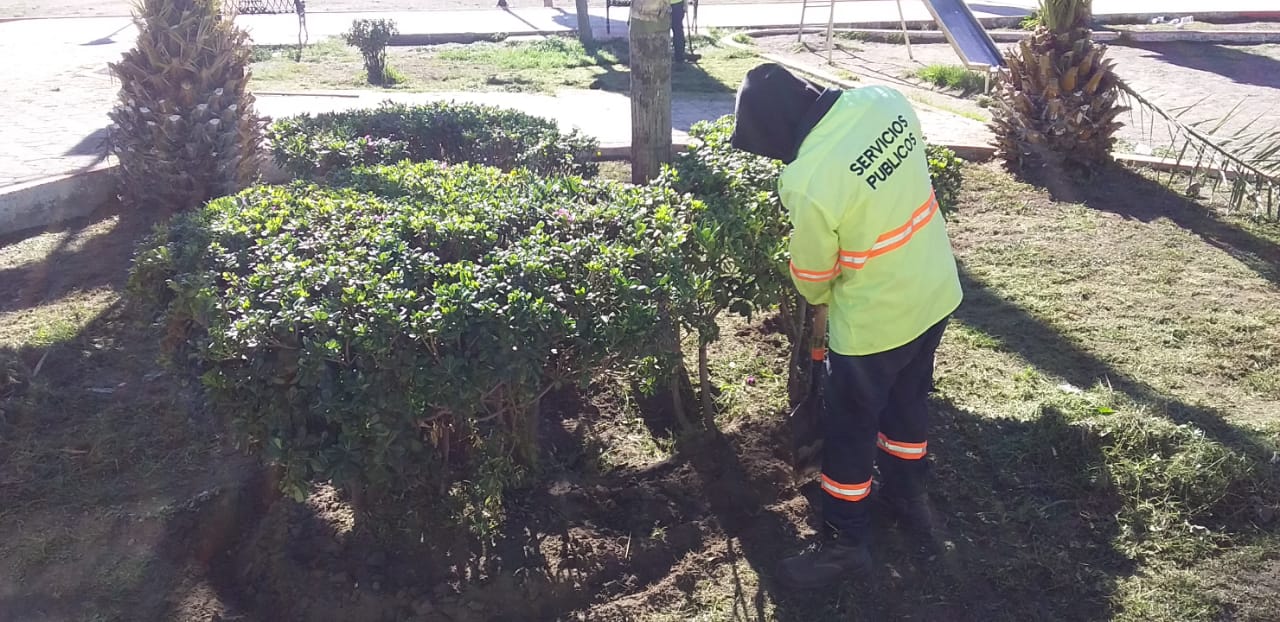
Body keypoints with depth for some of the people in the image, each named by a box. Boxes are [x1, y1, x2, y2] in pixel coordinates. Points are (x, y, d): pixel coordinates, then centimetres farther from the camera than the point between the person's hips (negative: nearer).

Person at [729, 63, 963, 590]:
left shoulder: (808, 183, -31)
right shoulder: (886, 101, -12)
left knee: (849, 432, 13)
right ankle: (908, 497, 49)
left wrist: (821, 300, 8)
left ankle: (846, 542, 31)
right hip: (936, 292, 7)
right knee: (908, 401, 28)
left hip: (874, 321, -7)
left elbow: (812, 275, -14)